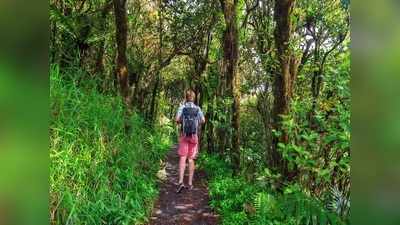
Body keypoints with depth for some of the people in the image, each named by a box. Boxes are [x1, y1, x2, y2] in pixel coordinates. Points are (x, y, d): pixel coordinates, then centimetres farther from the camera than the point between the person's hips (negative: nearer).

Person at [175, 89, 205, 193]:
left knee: (182, 158, -3)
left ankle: (181, 181, -18)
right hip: (194, 135, 2)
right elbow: (203, 120, -1)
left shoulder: (182, 107, 0)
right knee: (191, 159, 6)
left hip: (184, 135, -2)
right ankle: (190, 183, 9)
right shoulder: (197, 108, 6)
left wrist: (180, 122, 10)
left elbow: (177, 119, -12)